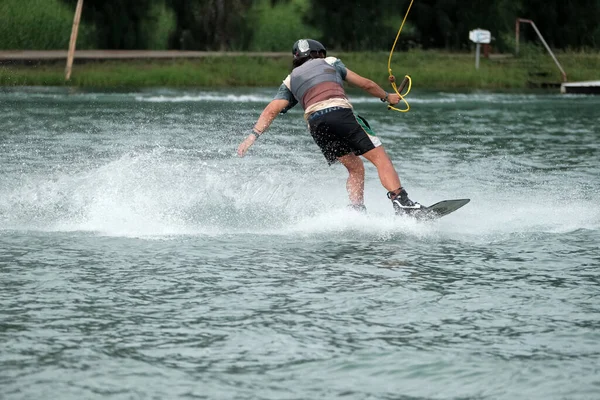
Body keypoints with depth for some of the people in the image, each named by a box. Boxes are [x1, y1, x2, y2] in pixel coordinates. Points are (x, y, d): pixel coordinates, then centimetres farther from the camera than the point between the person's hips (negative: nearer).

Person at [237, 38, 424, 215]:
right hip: (340, 112, -3)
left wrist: (253, 135, 10)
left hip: (315, 123, 3)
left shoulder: (290, 80, 30)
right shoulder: (330, 62, 28)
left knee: (355, 168, 18)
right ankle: (400, 200, -24)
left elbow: (271, 110, 15)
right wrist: (387, 97, 48)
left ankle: (357, 211, 1)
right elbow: (366, 84, 33)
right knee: (380, 158, -5)